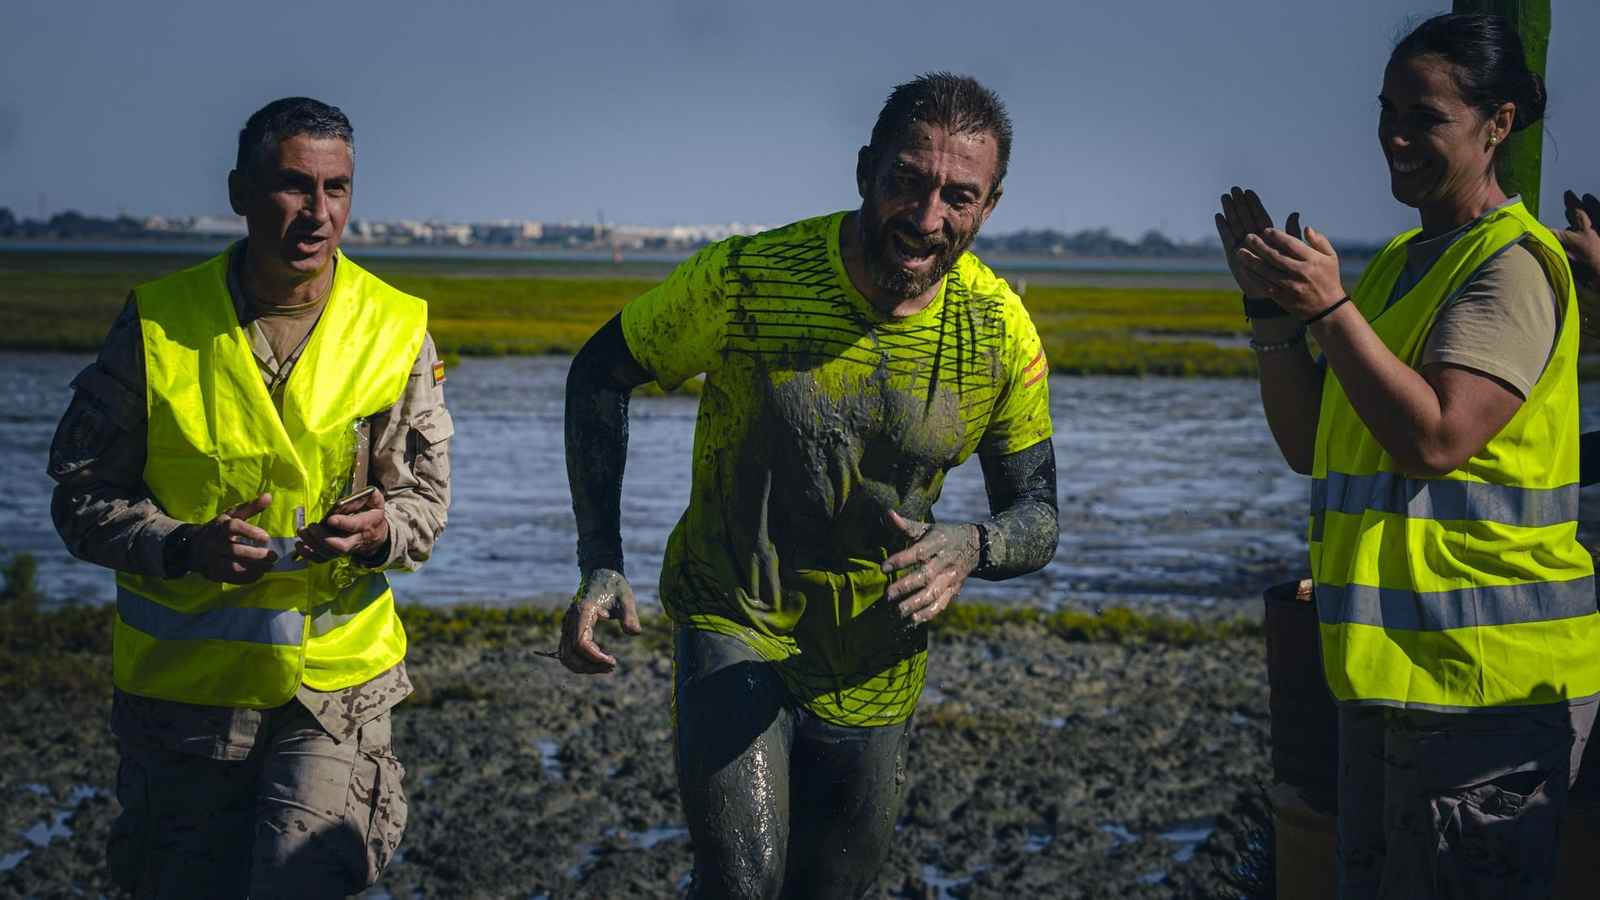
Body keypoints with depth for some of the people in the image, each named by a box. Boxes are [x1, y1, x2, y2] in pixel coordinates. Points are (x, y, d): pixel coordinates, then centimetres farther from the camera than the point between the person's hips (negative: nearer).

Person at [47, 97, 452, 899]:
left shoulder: (396, 330, -2)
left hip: (336, 679, 0)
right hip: (185, 681, 0)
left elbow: (424, 498, 4)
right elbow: (81, 496, -2)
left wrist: (381, 531, -20)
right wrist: (185, 547, -21)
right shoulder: (157, 326, -6)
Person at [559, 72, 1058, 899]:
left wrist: (971, 549, -28)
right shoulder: (744, 280, -20)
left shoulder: (1001, 334, -11)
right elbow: (599, 373, -5)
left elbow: (1037, 519, -2)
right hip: (734, 622, -3)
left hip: (874, 666, 3)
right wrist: (599, 565, -13)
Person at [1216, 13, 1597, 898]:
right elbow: (1308, 445, 14)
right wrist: (1271, 307, 3)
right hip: (1392, 661, 9)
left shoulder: (1511, 263, -11)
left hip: (1482, 670, -9)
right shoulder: (1400, 262, 17)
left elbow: (1436, 439, -22)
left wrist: (1331, 306, -21)